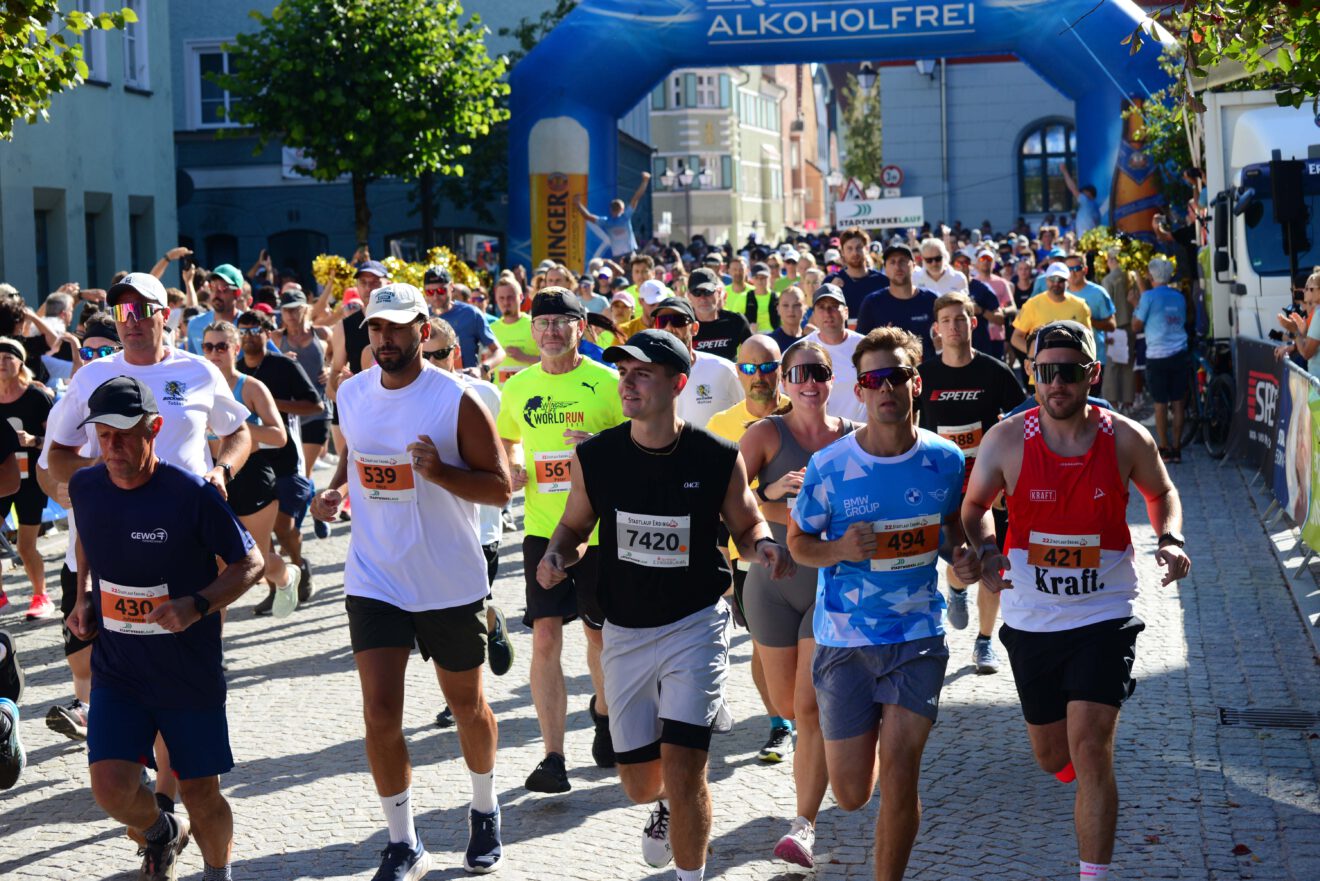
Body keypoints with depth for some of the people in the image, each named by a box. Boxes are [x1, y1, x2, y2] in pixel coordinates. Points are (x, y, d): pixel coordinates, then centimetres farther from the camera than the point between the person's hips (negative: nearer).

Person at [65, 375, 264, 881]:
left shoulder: (191, 495, -18)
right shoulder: (86, 488, -4)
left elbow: (249, 563, -8)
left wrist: (198, 606, -24)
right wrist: (83, 599, 6)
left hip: (190, 672, -3)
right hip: (116, 669, 3)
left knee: (201, 793, 5)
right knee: (111, 787, -13)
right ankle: (162, 833, 22)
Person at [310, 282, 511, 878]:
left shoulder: (456, 400, -13)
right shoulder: (352, 395, 2)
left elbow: (500, 488, -12)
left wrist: (440, 472, -28)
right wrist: (335, 491, 0)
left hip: (451, 583, -3)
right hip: (374, 582, 3)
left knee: (467, 705, 14)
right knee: (380, 713, -5)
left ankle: (485, 812, 39)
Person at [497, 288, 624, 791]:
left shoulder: (607, 383, -5)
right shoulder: (518, 388, 6)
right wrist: (512, 469, 3)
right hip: (543, 528, 2)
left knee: (599, 632, 13)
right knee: (546, 638, -8)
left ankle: (604, 711, 43)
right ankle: (553, 756, -7)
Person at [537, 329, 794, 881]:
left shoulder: (718, 459, -10)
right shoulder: (595, 457, -6)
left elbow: (746, 525, 5)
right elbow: (575, 526, 8)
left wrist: (763, 546, -18)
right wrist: (557, 555, -14)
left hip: (695, 627, -3)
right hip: (625, 632, 3)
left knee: (682, 769, -14)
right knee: (640, 783, 11)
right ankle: (666, 806, 49)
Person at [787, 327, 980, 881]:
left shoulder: (944, 460, -3)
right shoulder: (829, 467, -9)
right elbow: (798, 542, 2)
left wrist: (960, 555, -6)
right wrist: (841, 549, -19)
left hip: (919, 636, 0)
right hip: (844, 641, 0)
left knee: (897, 778, -10)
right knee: (851, 794, 7)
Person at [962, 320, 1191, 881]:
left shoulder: (1126, 440, -8)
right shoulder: (1006, 439, -8)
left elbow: (1161, 492, 13)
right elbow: (974, 506, 8)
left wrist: (1170, 539, -7)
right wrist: (985, 552, -12)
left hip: (1104, 616, -2)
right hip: (1031, 619, 2)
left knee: (1089, 747, -17)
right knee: (1051, 755, 16)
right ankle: (1084, 784, 55)